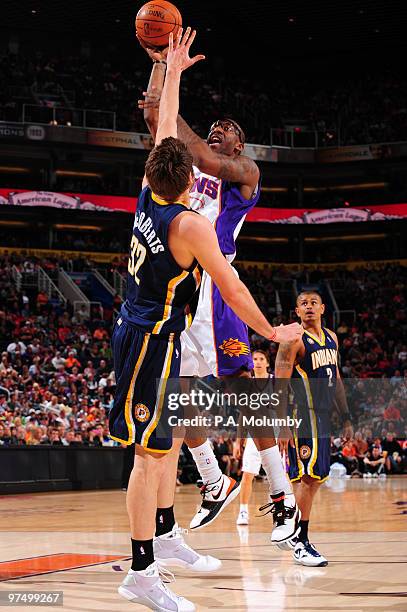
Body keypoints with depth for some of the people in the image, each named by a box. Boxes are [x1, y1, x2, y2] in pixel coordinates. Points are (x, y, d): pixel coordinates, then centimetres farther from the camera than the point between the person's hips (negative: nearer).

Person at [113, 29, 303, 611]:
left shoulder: (149, 195, 0)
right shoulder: (190, 225, -21)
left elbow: (165, 131, 14)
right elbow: (232, 290, -14)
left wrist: (173, 71, 22)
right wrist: (272, 332, -1)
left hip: (144, 334, 10)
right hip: (151, 341, -10)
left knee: (168, 440, 19)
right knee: (152, 453, -9)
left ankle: (165, 535, 30)